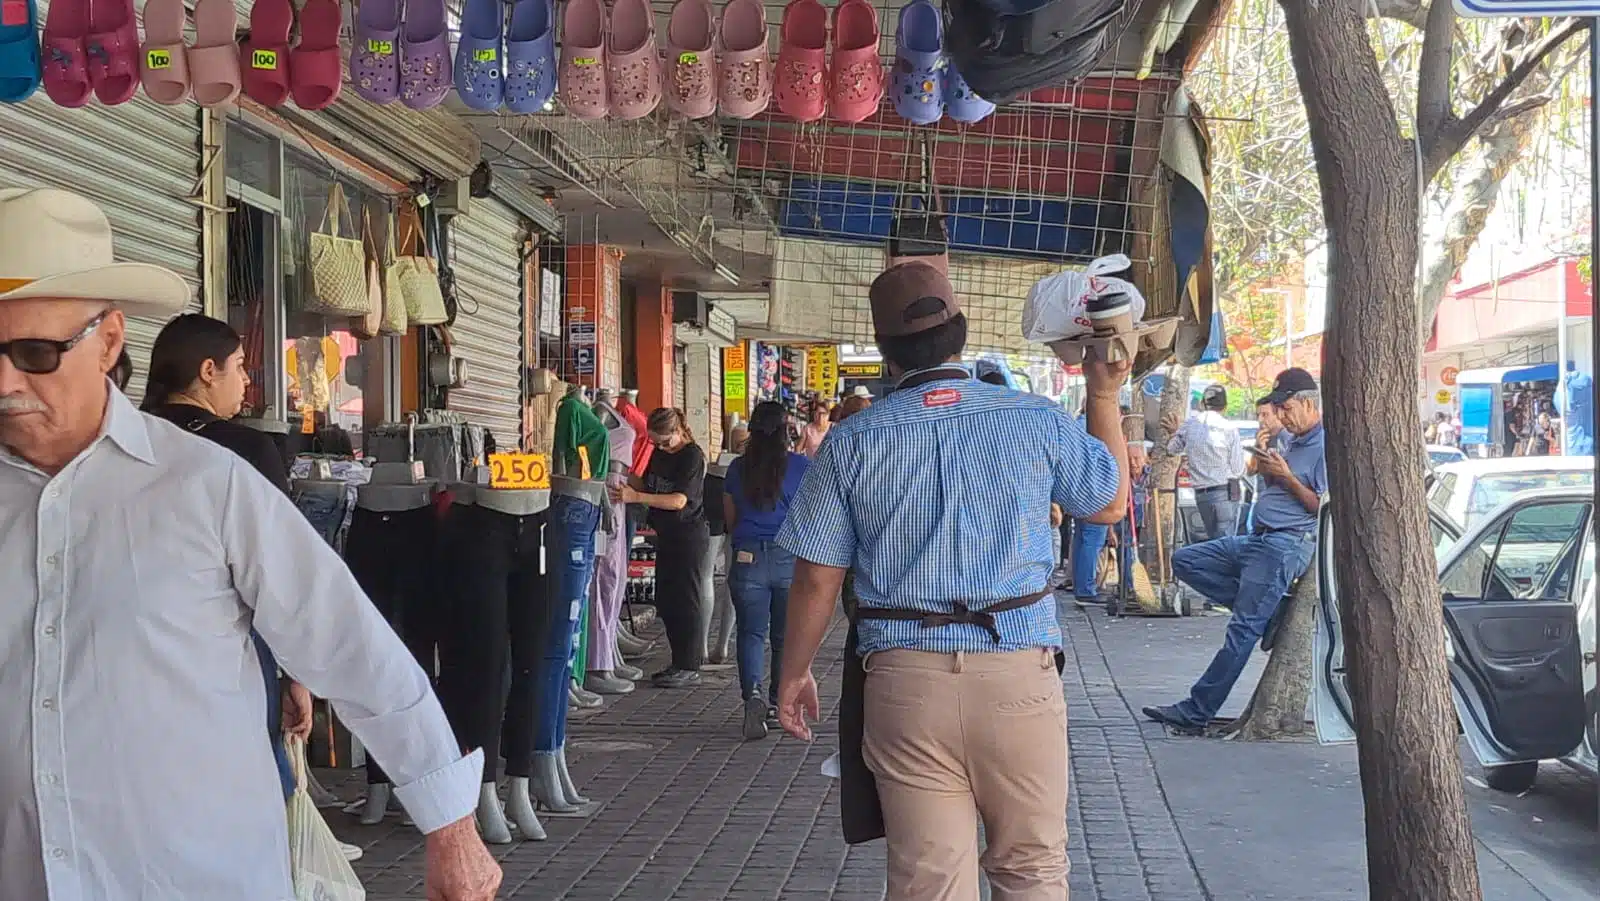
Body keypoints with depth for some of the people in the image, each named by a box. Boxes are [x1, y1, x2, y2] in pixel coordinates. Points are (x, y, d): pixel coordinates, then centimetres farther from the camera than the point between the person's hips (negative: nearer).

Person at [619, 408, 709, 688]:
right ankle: (679, 663, 19)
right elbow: (646, 485, 16)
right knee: (665, 601, 10)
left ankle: (689, 668, 1)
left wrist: (636, 497, -30)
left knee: (686, 600, -4)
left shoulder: (692, 456, -15)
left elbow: (679, 500, -22)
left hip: (690, 535, -8)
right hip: (667, 535, 9)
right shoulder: (659, 453, 10)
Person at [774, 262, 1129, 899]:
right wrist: (1104, 397, 27)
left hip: (903, 679, 0)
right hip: (1018, 676, 0)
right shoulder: (1038, 421, 0)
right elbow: (1111, 504, 18)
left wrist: (793, 675, 16)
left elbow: (816, 580, 1)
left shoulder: (852, 441, 0)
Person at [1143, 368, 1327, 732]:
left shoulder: (1326, 447, -10)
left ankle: (1199, 709, -8)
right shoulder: (1294, 443, 20)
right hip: (1258, 539, 11)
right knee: (1184, 560, 5)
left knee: (1243, 630, -10)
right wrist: (1267, 472, 5)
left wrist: (1285, 476, -13)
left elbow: (1326, 508, -17)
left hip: (1285, 545, -11)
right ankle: (1264, 607, 0)